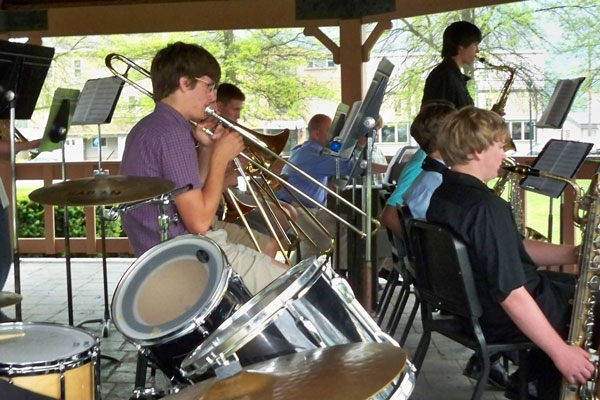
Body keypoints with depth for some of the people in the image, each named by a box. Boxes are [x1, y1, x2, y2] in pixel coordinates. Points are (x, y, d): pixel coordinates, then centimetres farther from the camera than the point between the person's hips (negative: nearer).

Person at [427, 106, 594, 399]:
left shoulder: (443, 193, 2)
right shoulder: (486, 207, -28)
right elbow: (511, 296, -31)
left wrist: (574, 253, 2)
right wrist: (562, 353, -25)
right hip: (503, 320, -9)